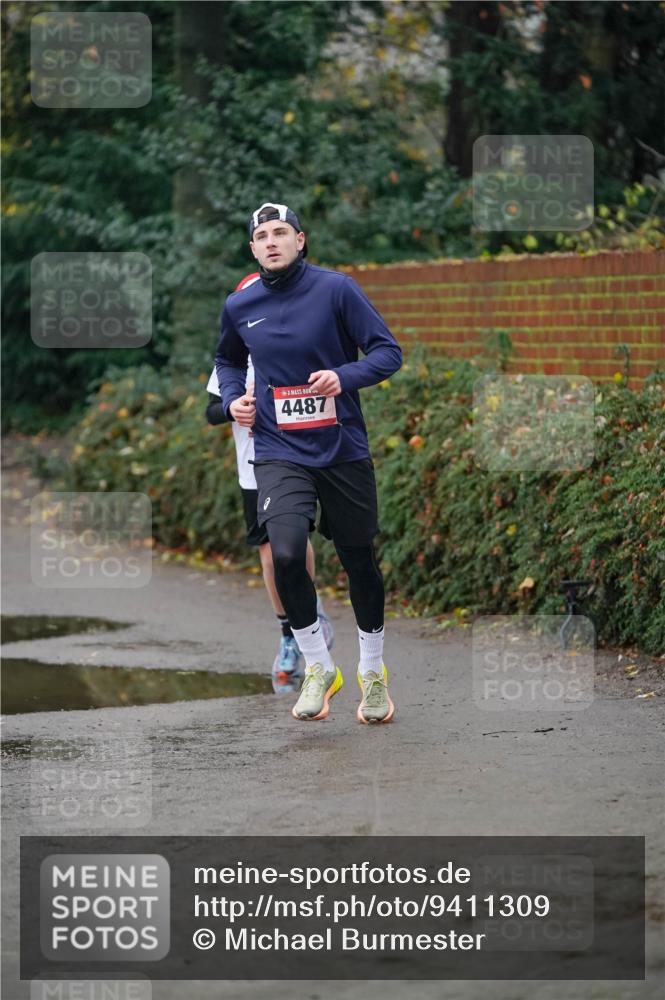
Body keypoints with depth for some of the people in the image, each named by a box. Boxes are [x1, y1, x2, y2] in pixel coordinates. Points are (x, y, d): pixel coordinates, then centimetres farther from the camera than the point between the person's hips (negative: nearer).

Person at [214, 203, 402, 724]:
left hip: (344, 450, -1)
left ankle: (373, 671, 32)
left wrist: (344, 376, -24)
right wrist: (233, 398, 5)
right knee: (285, 553, -21)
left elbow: (388, 351, -7)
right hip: (279, 452, 1)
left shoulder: (335, 288, -7)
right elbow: (228, 359, 24)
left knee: (360, 562, 9)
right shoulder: (240, 306, 4)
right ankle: (318, 666, -1)